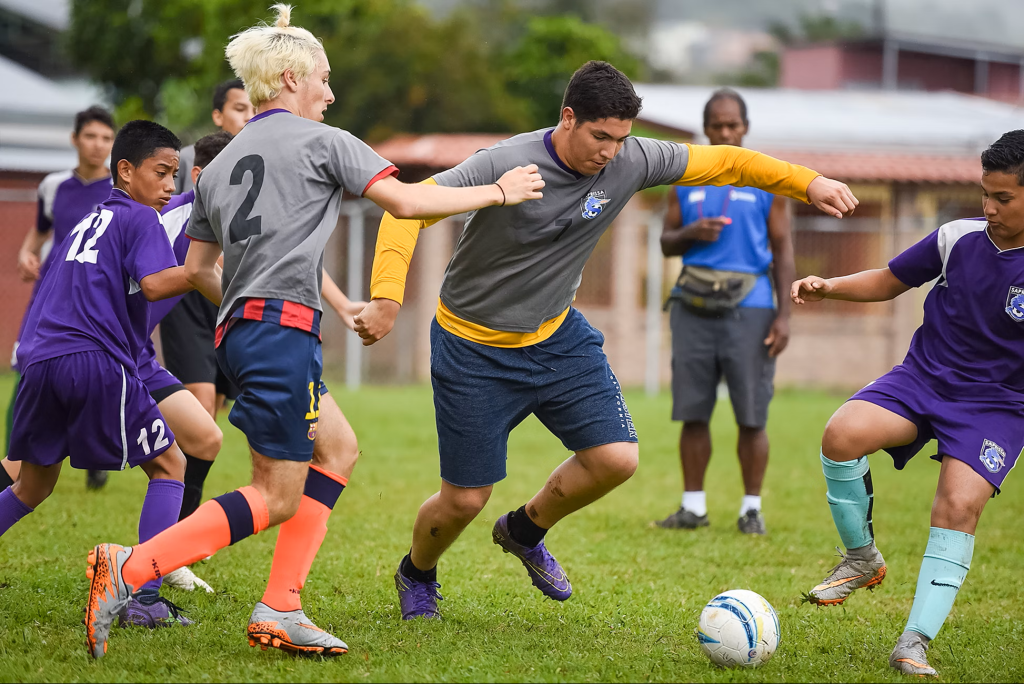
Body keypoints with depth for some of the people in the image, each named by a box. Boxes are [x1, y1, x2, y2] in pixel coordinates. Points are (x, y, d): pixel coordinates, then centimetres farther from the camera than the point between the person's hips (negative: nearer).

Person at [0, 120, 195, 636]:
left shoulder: (88, 222, 27)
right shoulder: (140, 218, 2)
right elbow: (154, 283, -14)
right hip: (97, 362, -7)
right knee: (168, 465, 5)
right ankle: (143, 596, -5)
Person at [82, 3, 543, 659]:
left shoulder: (220, 165, 21)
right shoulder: (320, 140, 0)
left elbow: (196, 267, 22)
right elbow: (403, 199, -7)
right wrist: (498, 192, 2)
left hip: (240, 329, 9)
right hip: (284, 328, -9)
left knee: (338, 451, 18)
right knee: (277, 498, -7)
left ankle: (280, 610, 8)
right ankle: (131, 568, -19)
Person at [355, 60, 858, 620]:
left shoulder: (630, 162, -12)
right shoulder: (506, 164, -27)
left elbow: (720, 162, 0)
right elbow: (407, 209, -28)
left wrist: (809, 183, -6)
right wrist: (387, 299, -40)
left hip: (556, 336, 5)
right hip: (473, 346, -5)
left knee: (616, 459, -9)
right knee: (464, 500, -1)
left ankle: (525, 532, 21)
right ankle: (416, 575, 35)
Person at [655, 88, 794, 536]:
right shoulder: (686, 180, 11)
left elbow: (783, 251, 3)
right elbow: (667, 242, 15)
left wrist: (784, 315, -5)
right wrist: (691, 234, -9)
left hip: (748, 309, -3)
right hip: (694, 309, 3)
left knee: (751, 417, -4)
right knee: (692, 413, 2)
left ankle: (752, 509, 5)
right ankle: (693, 507, 9)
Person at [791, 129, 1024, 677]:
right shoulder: (959, 238, -2)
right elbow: (889, 282, 12)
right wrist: (829, 287, -3)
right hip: (921, 378, 3)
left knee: (959, 507, -25)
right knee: (843, 434, -25)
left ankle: (915, 643, -18)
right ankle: (862, 559, -1)